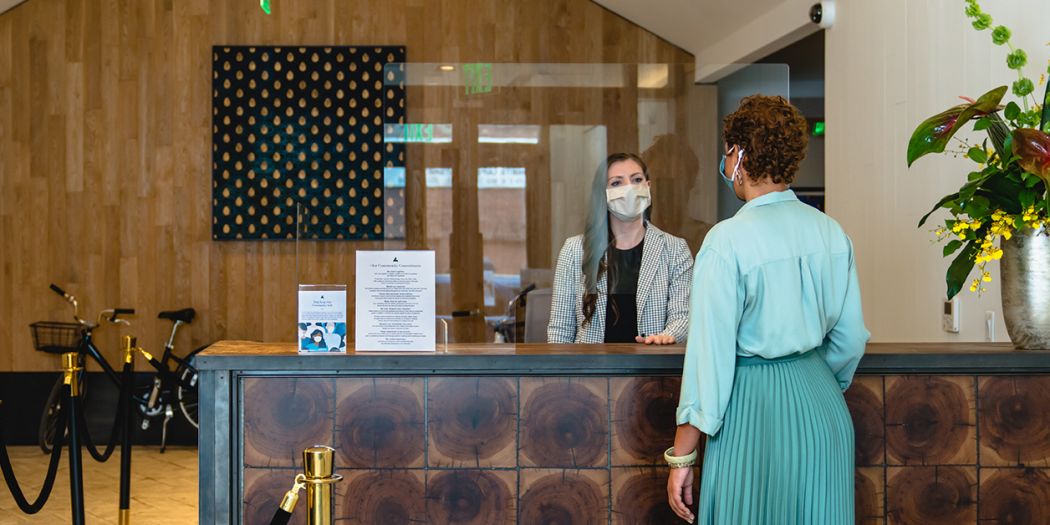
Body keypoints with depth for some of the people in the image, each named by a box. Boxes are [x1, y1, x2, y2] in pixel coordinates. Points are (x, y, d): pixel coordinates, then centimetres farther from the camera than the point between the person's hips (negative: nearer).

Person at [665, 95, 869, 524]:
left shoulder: (728, 240, -16)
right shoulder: (831, 232, 1)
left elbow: (710, 355, -16)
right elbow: (850, 339, 8)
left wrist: (681, 458, -9)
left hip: (752, 408, -6)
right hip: (825, 410, 6)